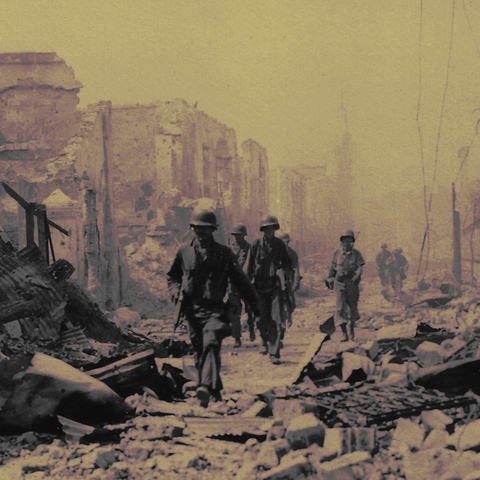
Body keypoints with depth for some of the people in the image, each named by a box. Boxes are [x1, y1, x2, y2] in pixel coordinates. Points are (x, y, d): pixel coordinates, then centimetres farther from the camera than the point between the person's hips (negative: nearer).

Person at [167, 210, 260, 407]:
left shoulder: (223, 253, 5)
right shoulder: (184, 252, 10)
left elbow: (240, 280, 12)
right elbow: (172, 276, 25)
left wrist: (255, 304, 12)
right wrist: (176, 291, 4)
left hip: (214, 309, -3)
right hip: (191, 310, 3)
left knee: (211, 344, -23)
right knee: (199, 351, 6)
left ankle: (205, 387, -38)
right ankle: (215, 389, 23)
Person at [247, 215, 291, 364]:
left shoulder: (280, 245, 5)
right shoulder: (256, 244, 3)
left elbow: (287, 263, 13)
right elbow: (250, 265, 7)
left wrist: (282, 267, -9)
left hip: (276, 286, 0)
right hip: (260, 286, 0)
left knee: (277, 320, -9)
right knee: (261, 319, 2)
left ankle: (274, 353, -6)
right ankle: (265, 341, 34)